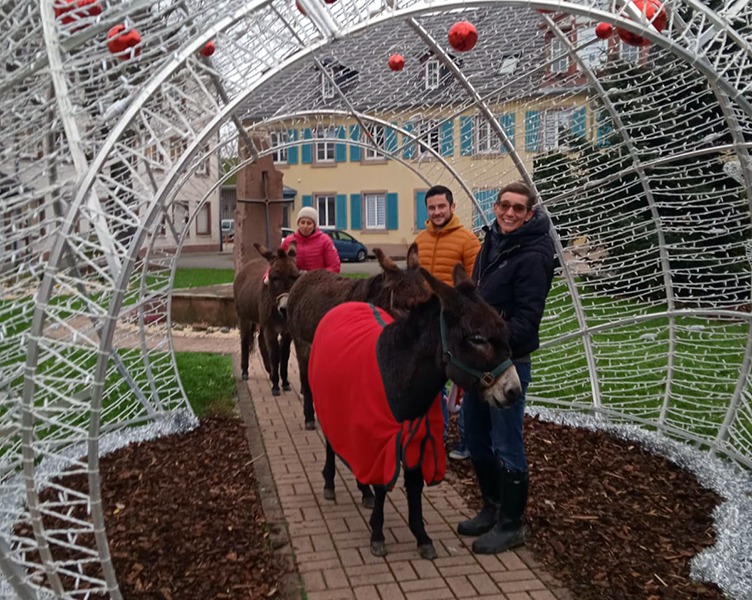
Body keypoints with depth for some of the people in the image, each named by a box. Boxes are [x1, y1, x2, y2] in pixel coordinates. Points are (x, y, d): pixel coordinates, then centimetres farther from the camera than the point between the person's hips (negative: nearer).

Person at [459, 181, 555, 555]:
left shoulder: (533, 256, -15)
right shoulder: (492, 243, 11)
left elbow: (525, 319, -20)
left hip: (508, 361, -9)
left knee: (506, 446, 2)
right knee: (476, 438, 18)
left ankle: (511, 525, 18)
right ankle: (492, 508, 35)